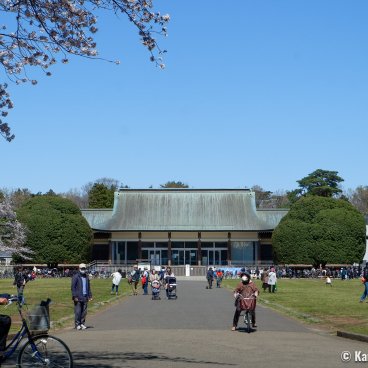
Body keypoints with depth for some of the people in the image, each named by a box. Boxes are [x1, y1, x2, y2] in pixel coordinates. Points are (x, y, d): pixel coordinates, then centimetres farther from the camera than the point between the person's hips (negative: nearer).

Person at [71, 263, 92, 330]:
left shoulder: (86, 277, 15)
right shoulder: (76, 276, -4)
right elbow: (73, 287, -8)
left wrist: (90, 296, 13)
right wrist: (74, 296, -14)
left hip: (85, 297, 5)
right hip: (78, 297, -5)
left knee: (84, 312, 6)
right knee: (78, 311, -5)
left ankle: (82, 324, 14)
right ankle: (77, 324, 1)